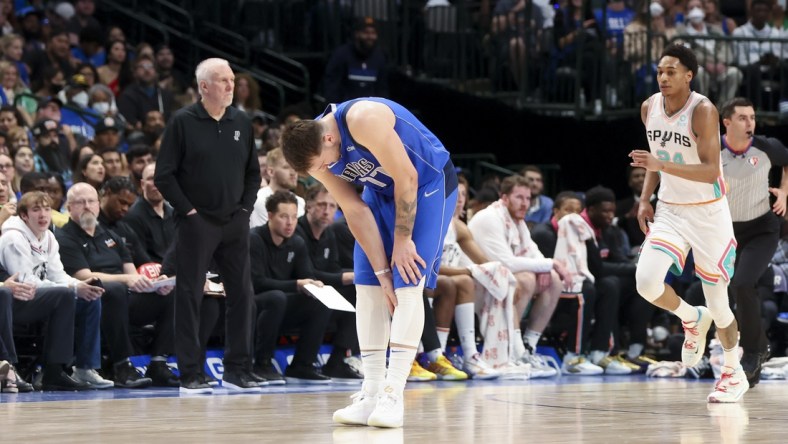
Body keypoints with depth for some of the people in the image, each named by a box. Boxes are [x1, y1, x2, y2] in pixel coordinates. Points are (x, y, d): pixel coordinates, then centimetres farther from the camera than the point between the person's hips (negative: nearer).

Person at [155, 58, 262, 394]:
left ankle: (238, 370, 11)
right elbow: (164, 176, -5)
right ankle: (190, 375, 1)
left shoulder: (241, 123, 9)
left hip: (235, 223, 5)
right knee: (190, 296, -2)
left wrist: (246, 207, 6)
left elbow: (253, 172, 18)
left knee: (241, 294, 3)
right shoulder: (183, 122, -5)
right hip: (197, 223, -5)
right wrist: (187, 210, -9)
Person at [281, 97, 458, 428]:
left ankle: (393, 395, -19)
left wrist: (403, 239, -18)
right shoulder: (316, 155, -13)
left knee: (408, 283, -17)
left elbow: (406, 178, -27)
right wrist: (382, 271, -13)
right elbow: (355, 211, -9)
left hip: (428, 182, -7)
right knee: (367, 284, -3)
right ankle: (370, 394, -1)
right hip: (383, 190, 7)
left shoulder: (364, 120, -35)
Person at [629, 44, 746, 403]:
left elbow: (710, 171, -26)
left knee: (717, 302, 3)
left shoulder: (703, 111, -19)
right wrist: (645, 199, 5)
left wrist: (662, 166, -36)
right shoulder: (649, 108, 0)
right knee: (647, 282, -19)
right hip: (669, 211, 5)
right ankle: (692, 319, 13)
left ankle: (734, 374, 26)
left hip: (708, 214, -5)